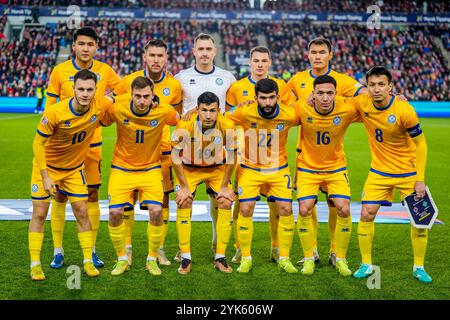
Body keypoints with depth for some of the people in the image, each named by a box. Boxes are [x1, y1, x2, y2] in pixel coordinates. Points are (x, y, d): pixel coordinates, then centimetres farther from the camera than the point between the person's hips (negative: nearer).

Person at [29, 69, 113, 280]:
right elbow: (38, 143, -19)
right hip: (47, 166, -3)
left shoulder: (101, 105, -19)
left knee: (81, 212, 2)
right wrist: (45, 177, -20)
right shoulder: (55, 112, -29)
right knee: (39, 213, -1)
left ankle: (88, 262, 13)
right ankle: (35, 264, 8)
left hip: (75, 168, 3)